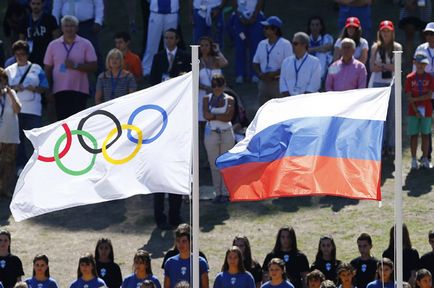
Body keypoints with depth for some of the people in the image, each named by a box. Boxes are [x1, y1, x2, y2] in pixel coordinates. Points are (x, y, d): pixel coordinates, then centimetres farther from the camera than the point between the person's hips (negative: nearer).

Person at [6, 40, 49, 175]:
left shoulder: (36, 69, 10)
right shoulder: (9, 70, 13)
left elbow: (45, 88, 7)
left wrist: (34, 88, -12)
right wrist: (14, 88, -10)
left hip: (33, 110, -1)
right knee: (19, 139, -2)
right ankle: (21, 166, 1)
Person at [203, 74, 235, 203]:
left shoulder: (229, 99, 2)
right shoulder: (207, 99, 5)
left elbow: (228, 117, -11)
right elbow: (206, 115, -11)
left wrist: (213, 116, -12)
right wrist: (221, 116, -16)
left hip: (226, 133, -1)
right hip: (211, 133, 1)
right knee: (214, 165, 2)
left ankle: (225, 193, 3)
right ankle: (218, 193, 7)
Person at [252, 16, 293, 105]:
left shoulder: (285, 45, -5)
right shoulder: (262, 44, 15)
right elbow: (255, 63, 16)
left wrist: (274, 74, -18)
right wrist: (260, 74, -4)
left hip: (279, 83, -6)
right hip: (263, 83, 6)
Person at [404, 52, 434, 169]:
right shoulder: (410, 78, -2)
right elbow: (409, 97, -6)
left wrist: (415, 99, -16)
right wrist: (416, 111, -13)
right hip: (413, 111, -1)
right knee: (414, 135, 2)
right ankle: (414, 160, 7)